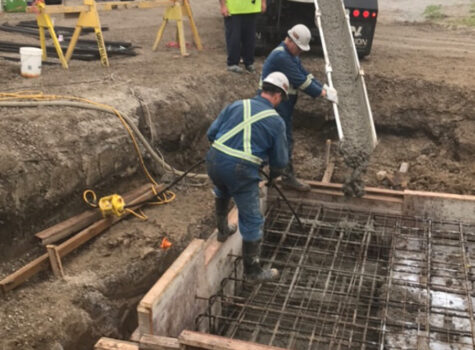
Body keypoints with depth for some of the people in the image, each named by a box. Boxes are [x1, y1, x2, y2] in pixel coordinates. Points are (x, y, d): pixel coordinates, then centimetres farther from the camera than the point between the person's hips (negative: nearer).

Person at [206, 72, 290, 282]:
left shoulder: (238, 105, 10)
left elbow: (211, 133, 11)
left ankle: (222, 230, 52)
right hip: (241, 172, -5)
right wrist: (273, 174, 27)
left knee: (222, 192, 40)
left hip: (214, 161, 5)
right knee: (252, 222, 10)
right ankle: (252, 271, 21)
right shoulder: (276, 121, 1)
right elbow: (281, 160, 6)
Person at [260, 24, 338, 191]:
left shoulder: (291, 55, 12)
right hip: (275, 103, -10)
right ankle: (288, 178, 6)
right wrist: (322, 93, -19)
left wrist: (323, 87, -4)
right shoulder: (281, 56, -23)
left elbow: (305, 74, 10)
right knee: (285, 140, -4)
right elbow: (300, 81, -24)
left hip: (284, 103, 10)